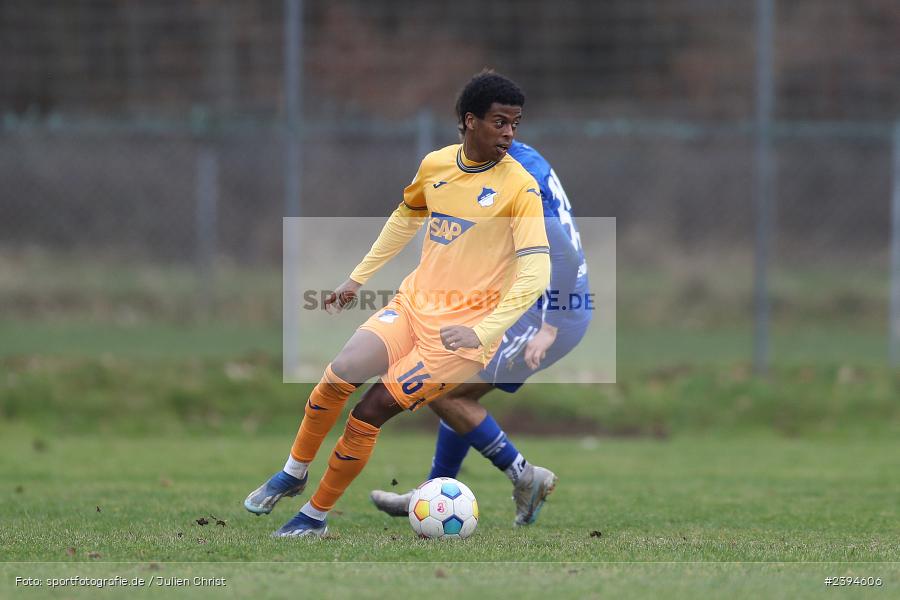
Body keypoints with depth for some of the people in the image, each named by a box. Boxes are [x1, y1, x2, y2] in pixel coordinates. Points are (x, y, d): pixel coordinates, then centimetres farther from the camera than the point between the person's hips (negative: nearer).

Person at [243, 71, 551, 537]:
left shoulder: (520, 188, -13)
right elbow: (405, 219, 24)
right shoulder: (435, 165, 3)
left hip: (463, 329, -4)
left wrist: (482, 331, -29)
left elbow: (535, 273, -20)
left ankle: (316, 516, 5)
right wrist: (358, 277, 24)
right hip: (414, 304, 5)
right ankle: (294, 473, 8)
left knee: (370, 410, -13)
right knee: (339, 375, -17)